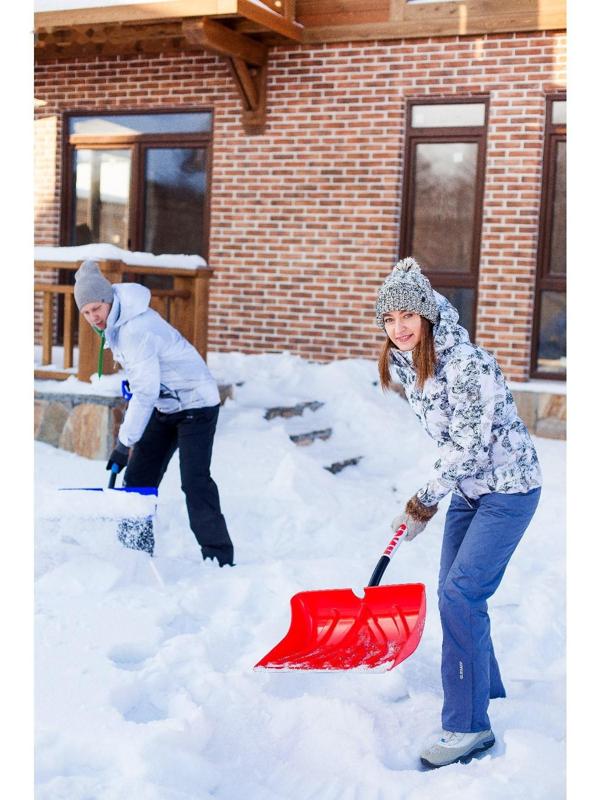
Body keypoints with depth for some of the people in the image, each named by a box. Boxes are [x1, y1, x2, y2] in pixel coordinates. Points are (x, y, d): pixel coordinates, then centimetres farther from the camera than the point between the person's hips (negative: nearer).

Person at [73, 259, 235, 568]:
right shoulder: (116, 320, -1)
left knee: (194, 481, -17)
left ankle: (219, 559, -12)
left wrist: (124, 443, -30)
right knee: (138, 476, 8)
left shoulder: (135, 331, -30)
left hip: (196, 402, -10)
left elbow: (146, 392, -32)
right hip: (165, 404, 10)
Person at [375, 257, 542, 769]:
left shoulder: (466, 365, -27)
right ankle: (488, 690, 34)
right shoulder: (404, 362, -1)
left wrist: (424, 503, -13)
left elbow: (470, 448, -24)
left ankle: (469, 727, -5)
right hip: (469, 489, 9)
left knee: (459, 595, -14)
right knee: (454, 593, 13)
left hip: (509, 487, -8)